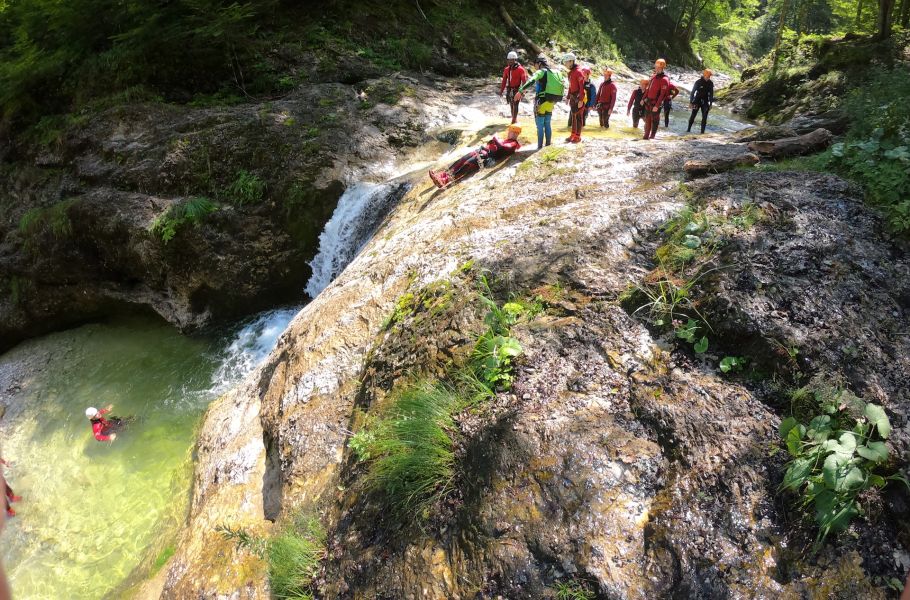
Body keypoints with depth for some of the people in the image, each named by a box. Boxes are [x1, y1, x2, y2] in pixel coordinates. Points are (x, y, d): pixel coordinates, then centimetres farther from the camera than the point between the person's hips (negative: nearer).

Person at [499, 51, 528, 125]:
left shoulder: (520, 69, -10)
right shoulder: (507, 69, 6)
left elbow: (524, 80, -12)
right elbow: (504, 80, 12)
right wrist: (501, 90, 10)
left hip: (516, 90, -5)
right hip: (509, 89, 5)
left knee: (515, 104, -7)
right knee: (511, 104, 10)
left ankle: (514, 119, -2)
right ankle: (514, 118, 21)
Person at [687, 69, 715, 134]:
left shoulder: (710, 83, 0)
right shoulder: (698, 82, -10)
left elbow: (711, 94, 9)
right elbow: (693, 92, -7)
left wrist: (711, 104, 7)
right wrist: (690, 102, -11)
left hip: (705, 102, 2)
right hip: (697, 101, -2)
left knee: (704, 117, -4)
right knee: (693, 115, 0)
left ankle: (702, 131, -1)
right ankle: (689, 129, 14)